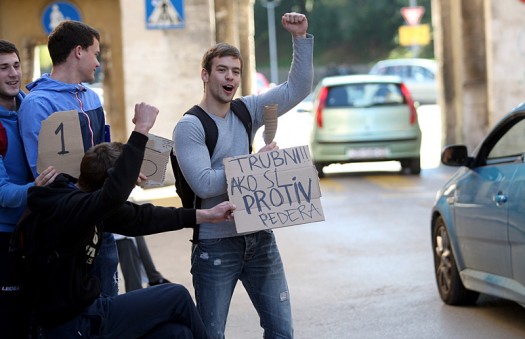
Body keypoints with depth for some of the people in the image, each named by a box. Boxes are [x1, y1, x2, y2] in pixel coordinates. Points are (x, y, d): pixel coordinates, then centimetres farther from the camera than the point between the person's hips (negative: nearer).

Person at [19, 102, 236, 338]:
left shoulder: (84, 203, 5)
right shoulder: (67, 208, -25)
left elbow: (140, 217, 15)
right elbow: (115, 192, -44)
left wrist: (205, 215, 18)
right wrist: (141, 130, -36)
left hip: (84, 311, 9)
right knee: (177, 297, -1)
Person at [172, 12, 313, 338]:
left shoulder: (247, 110, 6)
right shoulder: (189, 126, -10)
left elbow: (298, 88, 1)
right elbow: (204, 184, -21)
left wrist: (301, 37, -8)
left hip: (260, 238, 5)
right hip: (216, 245, -5)